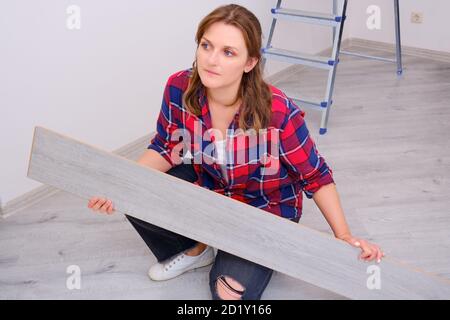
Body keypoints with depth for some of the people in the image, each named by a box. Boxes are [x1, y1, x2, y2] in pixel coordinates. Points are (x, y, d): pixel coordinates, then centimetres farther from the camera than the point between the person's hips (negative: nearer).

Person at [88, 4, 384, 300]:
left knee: (230, 292, -20)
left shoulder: (278, 112, -33)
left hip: (266, 207, -4)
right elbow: (167, 148, -6)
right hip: (208, 186, 4)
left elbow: (316, 176, -19)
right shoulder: (179, 88, -22)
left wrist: (344, 236, -24)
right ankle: (197, 249, 12)